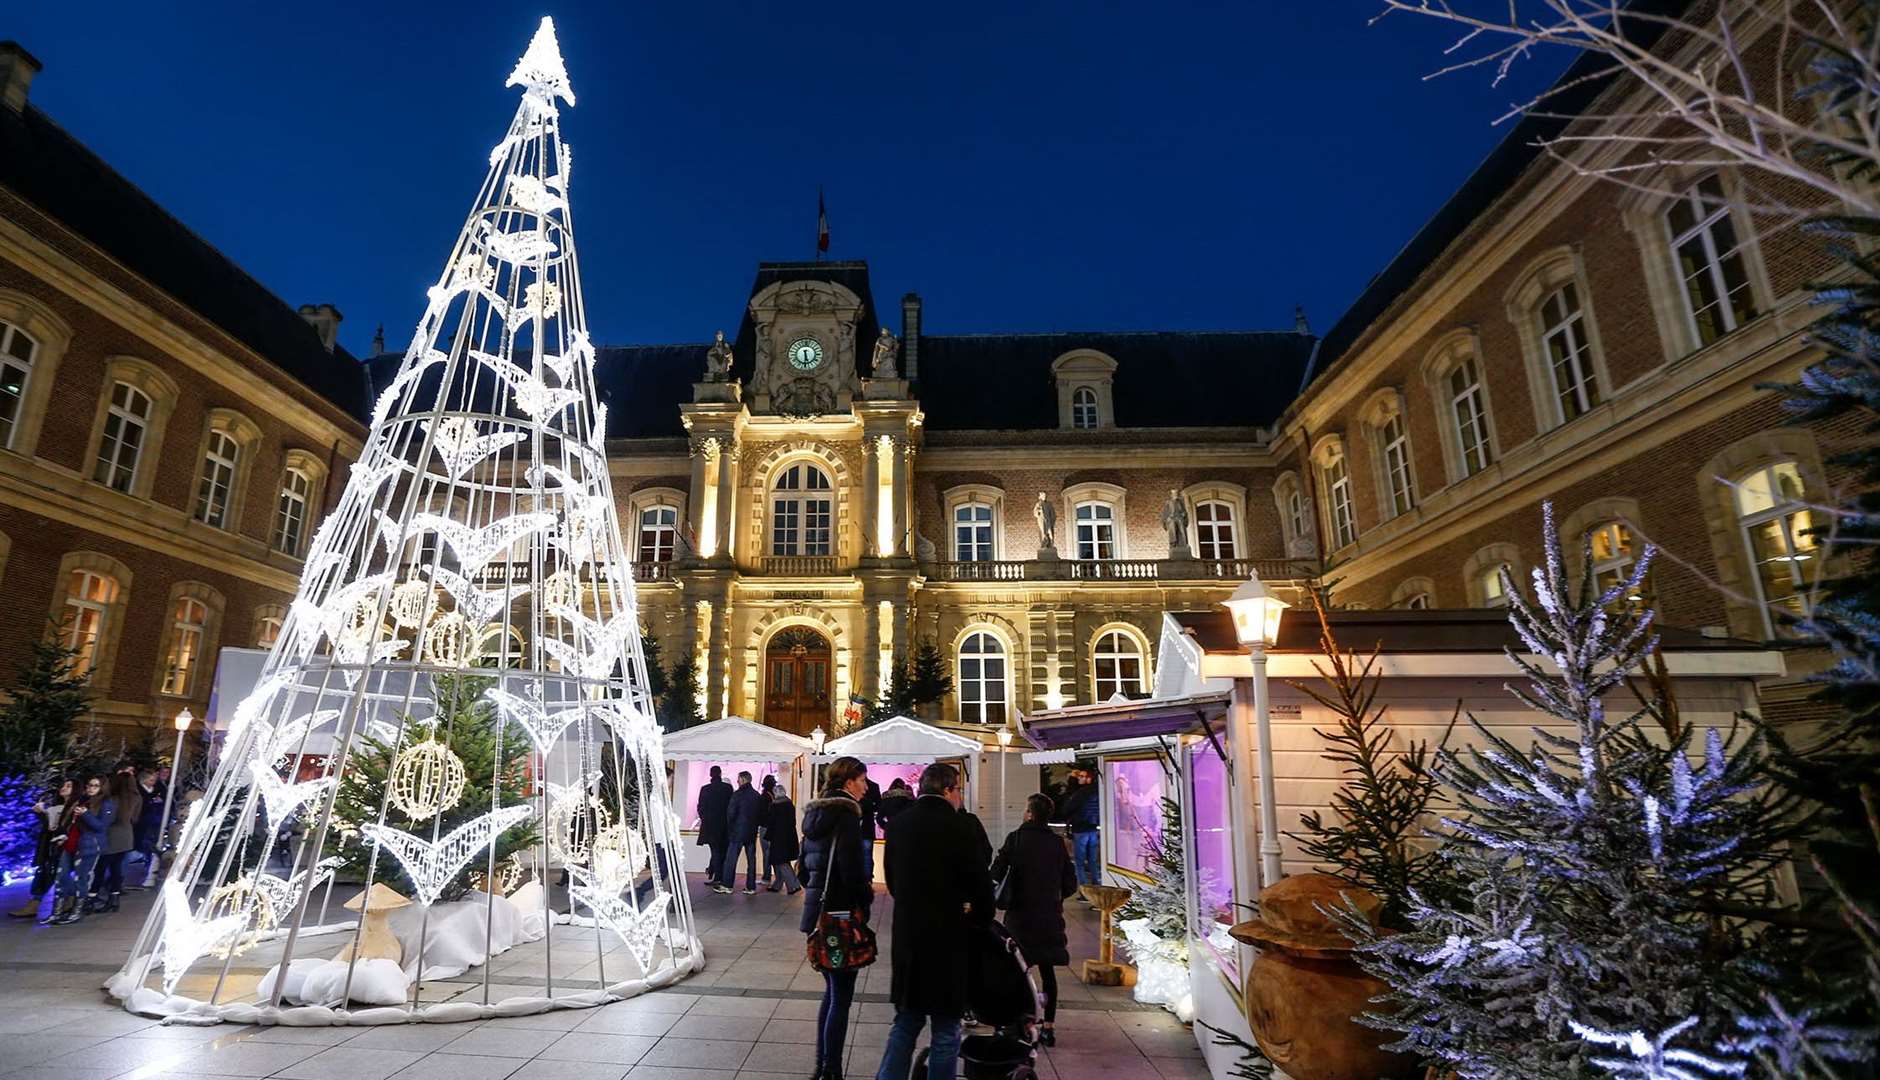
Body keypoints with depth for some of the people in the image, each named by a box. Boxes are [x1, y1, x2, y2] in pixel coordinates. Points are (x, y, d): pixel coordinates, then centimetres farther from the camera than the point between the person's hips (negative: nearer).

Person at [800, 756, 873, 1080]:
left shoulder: (814, 814, 11)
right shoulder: (846, 814, -16)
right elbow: (851, 868, -22)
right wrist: (865, 898, -9)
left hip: (817, 911, 9)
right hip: (842, 916, -9)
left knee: (832, 990, 19)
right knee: (841, 996, 2)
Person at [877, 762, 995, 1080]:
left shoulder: (898, 823, 2)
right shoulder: (958, 826, -15)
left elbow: (892, 878, 9)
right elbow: (980, 880, -11)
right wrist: (981, 917, 7)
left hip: (907, 937, 5)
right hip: (946, 938, -5)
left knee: (906, 1022, 20)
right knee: (946, 1030, 9)